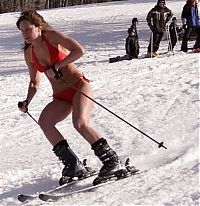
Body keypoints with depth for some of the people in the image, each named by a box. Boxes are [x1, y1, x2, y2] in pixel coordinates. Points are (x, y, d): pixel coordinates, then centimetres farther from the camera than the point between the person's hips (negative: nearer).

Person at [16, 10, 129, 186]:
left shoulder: (51, 36, -9)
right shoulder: (29, 54, 8)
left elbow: (79, 50, -18)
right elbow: (34, 82, 19)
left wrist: (56, 67, -21)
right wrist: (27, 102, 3)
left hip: (79, 86, -6)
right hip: (61, 97, 6)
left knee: (80, 123, -29)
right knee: (44, 121, -20)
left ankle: (113, 162, -21)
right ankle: (73, 165, -15)